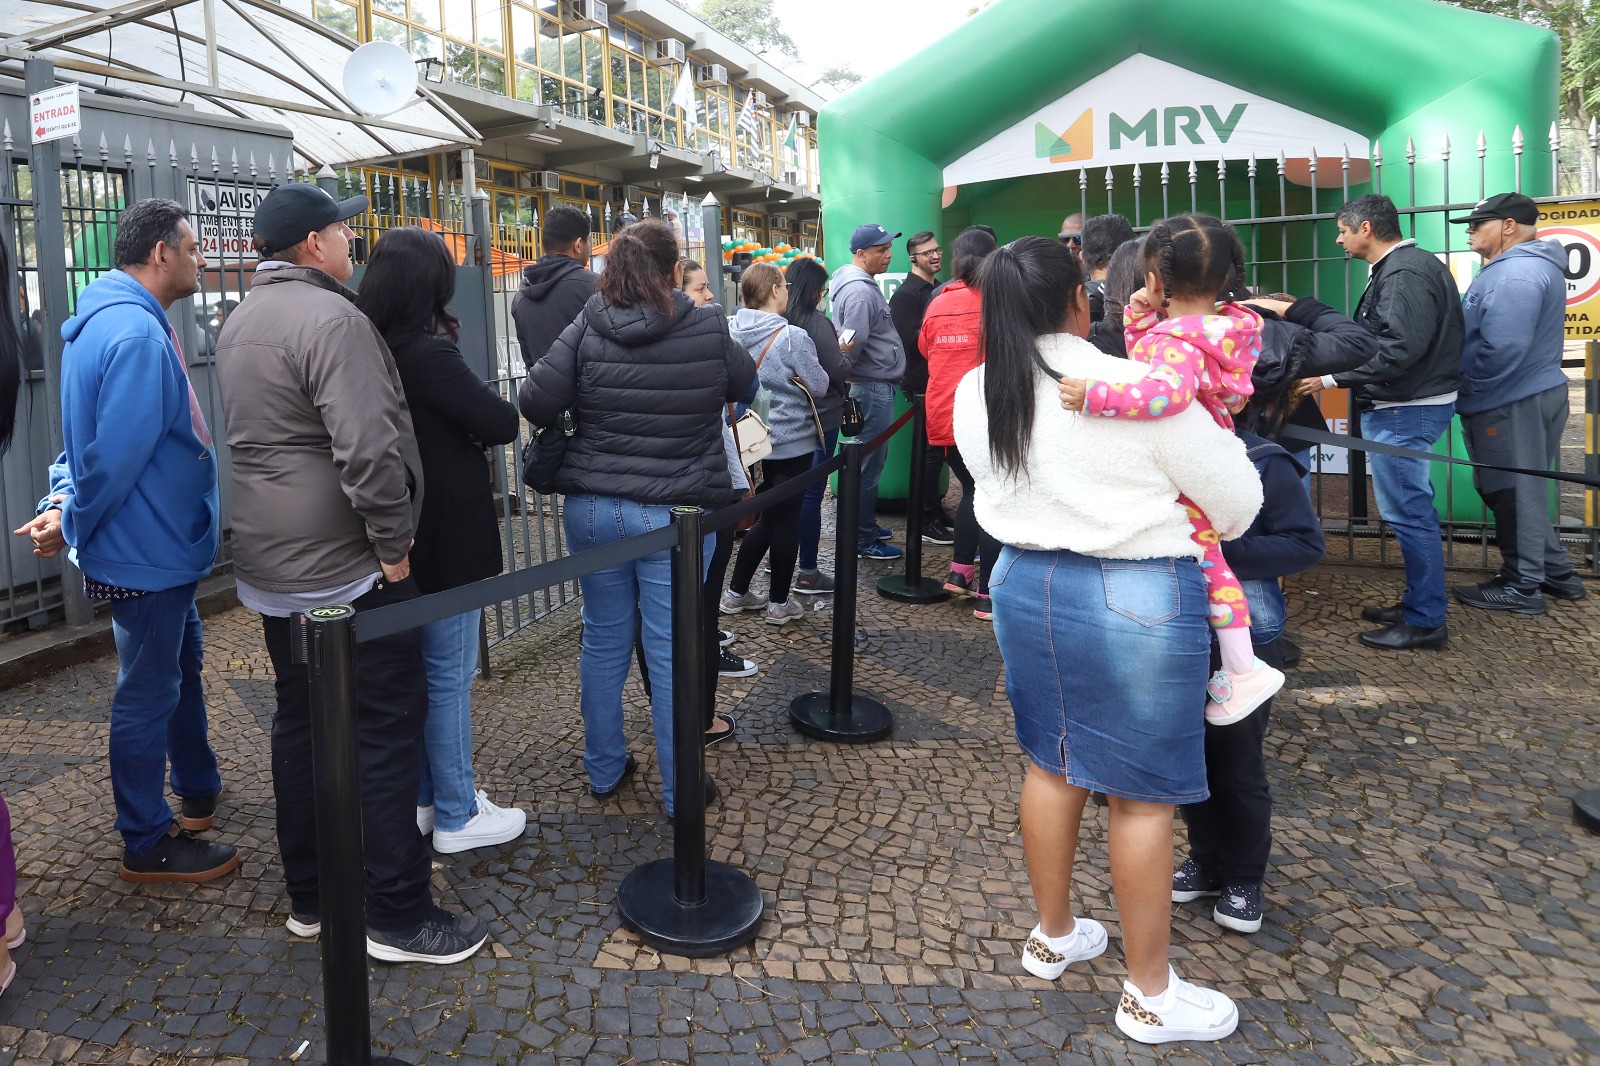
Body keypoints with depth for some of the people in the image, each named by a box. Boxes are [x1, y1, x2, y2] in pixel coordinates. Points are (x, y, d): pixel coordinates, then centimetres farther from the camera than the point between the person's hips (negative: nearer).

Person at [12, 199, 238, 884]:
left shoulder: (117, 319, 11)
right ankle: (147, 847, 17)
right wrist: (71, 525, -12)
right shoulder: (137, 334, -24)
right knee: (148, 694, 2)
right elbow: (114, 456, -26)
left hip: (162, 545, 11)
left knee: (181, 667, 23)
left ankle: (198, 793, 42)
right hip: (146, 551, -11)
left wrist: (65, 504, 1)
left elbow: (90, 440, 12)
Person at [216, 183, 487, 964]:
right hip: (347, 571, -9)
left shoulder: (241, 321, 13)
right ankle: (397, 916, 7)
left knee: (299, 724, 16)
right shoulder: (329, 317, -18)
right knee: (385, 733, -1)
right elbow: (367, 448, -26)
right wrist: (393, 544, -17)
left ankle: (308, 897, 27)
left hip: (270, 569, 10)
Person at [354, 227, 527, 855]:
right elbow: (503, 423, -18)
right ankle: (457, 817, 15)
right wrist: (473, 422, 0)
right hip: (448, 537, -8)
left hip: (401, 537, 8)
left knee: (415, 669, 18)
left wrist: (450, 426, -3)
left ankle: (420, 800, 32)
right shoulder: (428, 355, -21)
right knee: (449, 676, 2)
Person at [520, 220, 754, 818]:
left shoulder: (588, 329, -4)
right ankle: (679, 791, 17)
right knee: (672, 652, 5)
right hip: (673, 514, -2)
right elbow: (746, 386, 12)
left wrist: (565, 426, 12)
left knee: (604, 641, 16)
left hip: (592, 509, 3)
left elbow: (534, 402, -9)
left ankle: (604, 770, 32)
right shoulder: (708, 331, -5)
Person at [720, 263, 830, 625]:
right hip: (792, 441, -6)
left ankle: (736, 593, 24)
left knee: (766, 516, 19)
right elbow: (819, 385, -9)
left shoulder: (736, 334, 0)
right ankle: (779, 603, 15)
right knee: (786, 520, 6)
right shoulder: (792, 337, -17)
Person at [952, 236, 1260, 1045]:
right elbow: (1238, 498, -6)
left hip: (1023, 584, 6)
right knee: (1142, 795, 7)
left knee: (1053, 764, 21)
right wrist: (1196, 528, 14)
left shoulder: (972, 395, -1)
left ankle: (1052, 937, 38)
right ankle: (1150, 995, 23)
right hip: (1136, 601, -6)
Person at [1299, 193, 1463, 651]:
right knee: (1413, 509, 15)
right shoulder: (1406, 265, 16)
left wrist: (1331, 377, -21)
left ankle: (1426, 621, 2)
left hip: (1404, 409, -11)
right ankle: (1416, 603, 25)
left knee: (1408, 512, -6)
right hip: (1408, 404, 11)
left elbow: (1401, 347, -26)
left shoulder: (1404, 273, -17)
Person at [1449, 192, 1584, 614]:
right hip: (1529, 393, 11)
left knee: (1513, 494, -1)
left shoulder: (1515, 274, -21)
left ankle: (1521, 587, 9)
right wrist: (1471, 387, 13)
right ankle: (1556, 573, 28)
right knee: (1522, 491, 19)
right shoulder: (1528, 265, 15)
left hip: (1512, 402, -11)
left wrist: (1467, 389, -15)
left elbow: (1503, 348, -28)